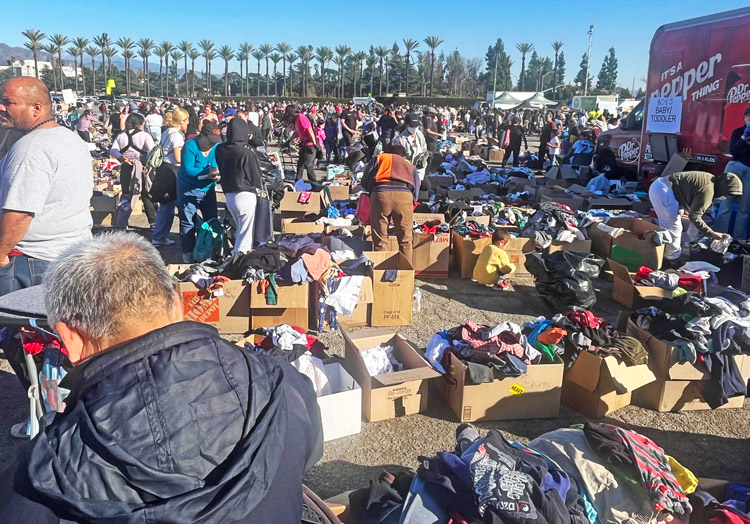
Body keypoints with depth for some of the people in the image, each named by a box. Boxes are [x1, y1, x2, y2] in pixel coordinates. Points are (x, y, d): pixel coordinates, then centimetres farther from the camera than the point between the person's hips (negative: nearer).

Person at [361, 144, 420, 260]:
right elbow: (415, 193, 20)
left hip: (380, 194, -1)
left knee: (380, 240, 6)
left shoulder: (379, 158, 28)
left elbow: (365, 182, 18)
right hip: (405, 195, 1)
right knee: (405, 240, 10)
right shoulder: (410, 167, 31)